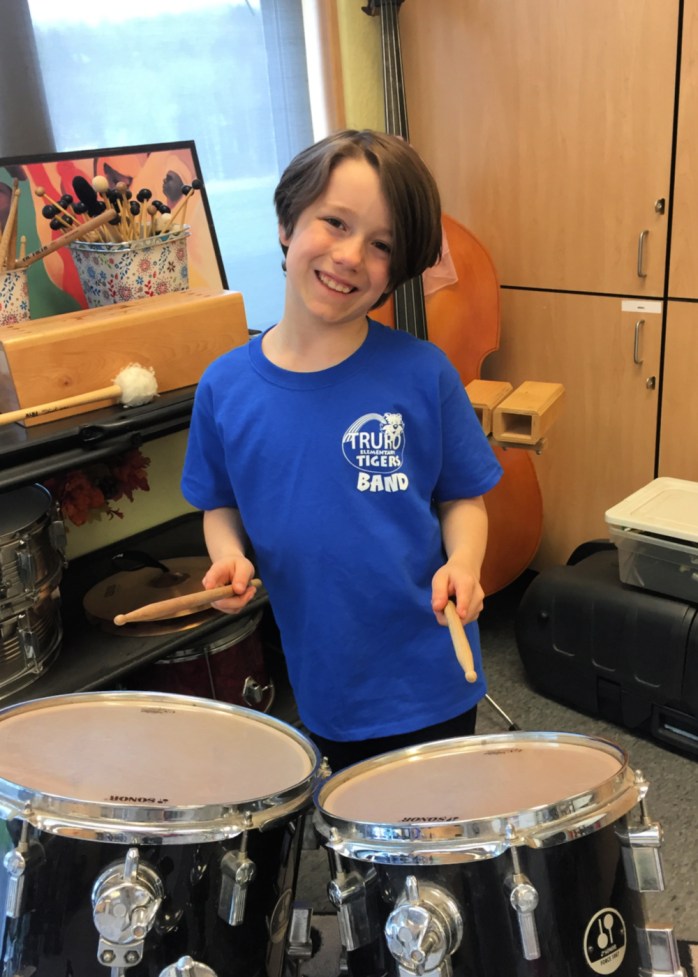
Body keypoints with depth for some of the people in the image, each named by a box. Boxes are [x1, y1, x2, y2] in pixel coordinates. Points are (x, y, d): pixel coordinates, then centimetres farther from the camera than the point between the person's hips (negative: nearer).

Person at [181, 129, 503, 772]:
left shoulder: (421, 373, -13)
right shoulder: (226, 386, -7)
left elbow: (464, 498, -3)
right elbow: (222, 505, 6)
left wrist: (462, 563, -21)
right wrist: (229, 556, -13)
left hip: (427, 678, -2)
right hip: (320, 682, 2)